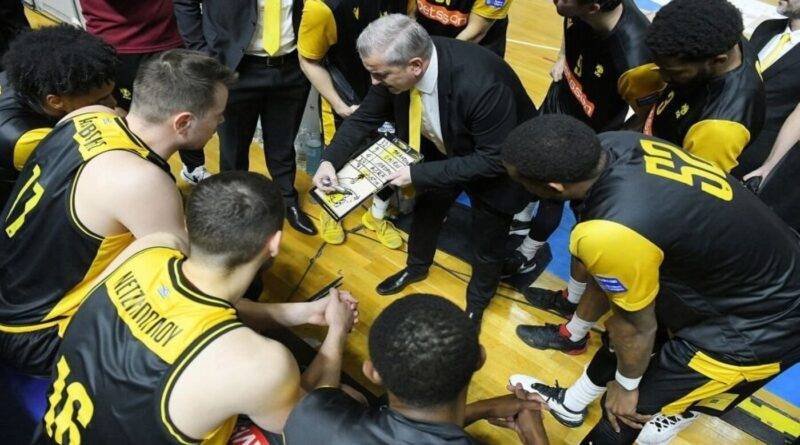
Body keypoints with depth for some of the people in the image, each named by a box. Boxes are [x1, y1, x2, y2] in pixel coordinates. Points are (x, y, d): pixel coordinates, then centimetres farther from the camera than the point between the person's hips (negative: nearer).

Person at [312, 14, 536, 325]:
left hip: (498, 160, -5)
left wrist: (418, 175, -33)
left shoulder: (482, 85, -43)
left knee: (486, 243, 12)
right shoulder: (397, 65, -24)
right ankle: (417, 267, 54)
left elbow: (494, 160, -33)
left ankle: (478, 299, 44)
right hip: (443, 150, 5)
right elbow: (365, 117, -9)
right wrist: (330, 160, -24)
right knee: (425, 209, 22)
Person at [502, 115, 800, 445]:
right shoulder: (612, 144, -15)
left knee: (631, 410, 5)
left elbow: (638, 326, -18)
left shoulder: (610, 233, -39)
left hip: (762, 324, -8)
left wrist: (626, 386, 1)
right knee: (618, 325, 24)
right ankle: (570, 403, 49)